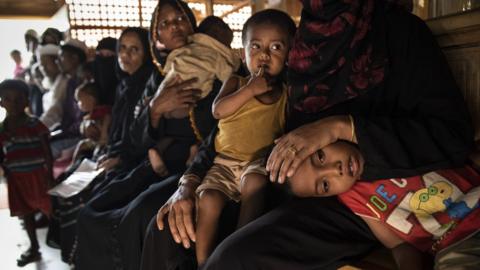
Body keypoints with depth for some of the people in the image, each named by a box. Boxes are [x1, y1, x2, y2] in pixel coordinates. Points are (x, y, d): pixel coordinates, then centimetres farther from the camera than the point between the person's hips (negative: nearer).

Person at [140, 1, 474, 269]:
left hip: (354, 201, -5)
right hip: (284, 189, 6)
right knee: (168, 230, -6)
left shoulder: (398, 30, -4)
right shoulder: (294, 44, 12)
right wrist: (190, 183, 0)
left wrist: (341, 126, -24)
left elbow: (453, 136, -15)